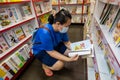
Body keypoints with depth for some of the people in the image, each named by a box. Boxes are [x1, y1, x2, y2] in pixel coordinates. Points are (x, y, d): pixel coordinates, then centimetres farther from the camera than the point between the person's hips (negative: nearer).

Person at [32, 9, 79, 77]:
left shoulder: (62, 28, -17)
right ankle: (45, 65, 8)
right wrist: (69, 59, -34)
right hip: (41, 50, -6)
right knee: (59, 65, -23)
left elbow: (67, 42, -7)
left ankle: (57, 59, 15)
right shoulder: (45, 33, -37)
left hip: (55, 45, 7)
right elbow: (51, 52, -31)